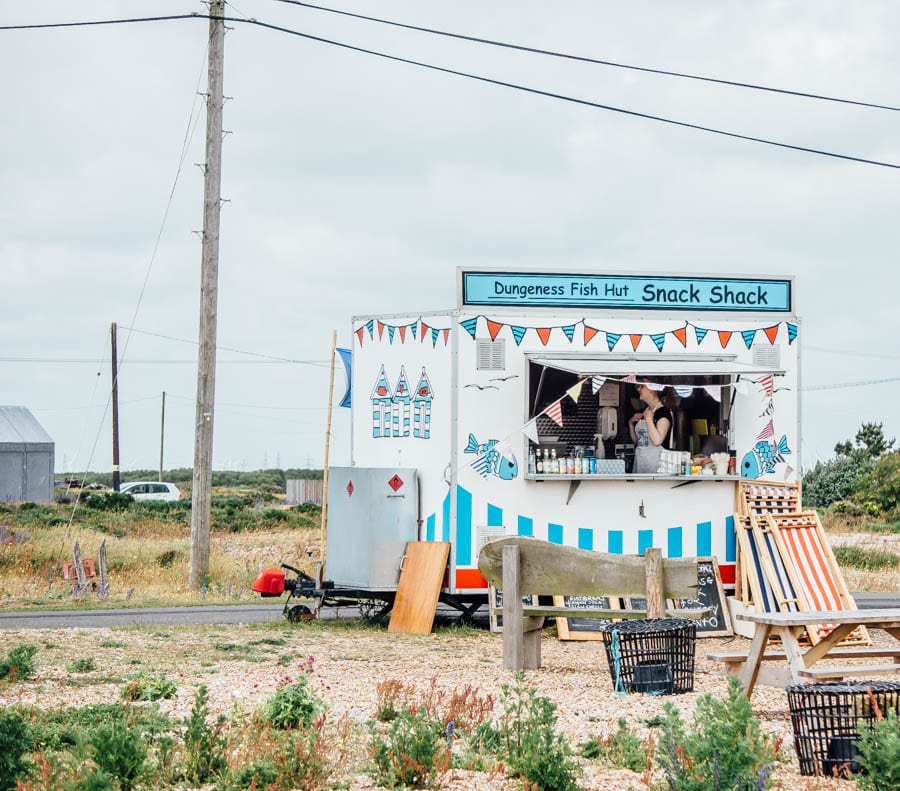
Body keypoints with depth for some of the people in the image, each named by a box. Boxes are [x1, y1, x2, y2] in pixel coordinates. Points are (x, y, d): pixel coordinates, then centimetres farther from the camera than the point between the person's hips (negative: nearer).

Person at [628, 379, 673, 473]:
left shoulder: (664, 412, -9)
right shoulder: (644, 412, 13)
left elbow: (657, 441, -22)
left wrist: (649, 419, -17)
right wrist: (631, 423, 8)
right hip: (639, 461, 7)